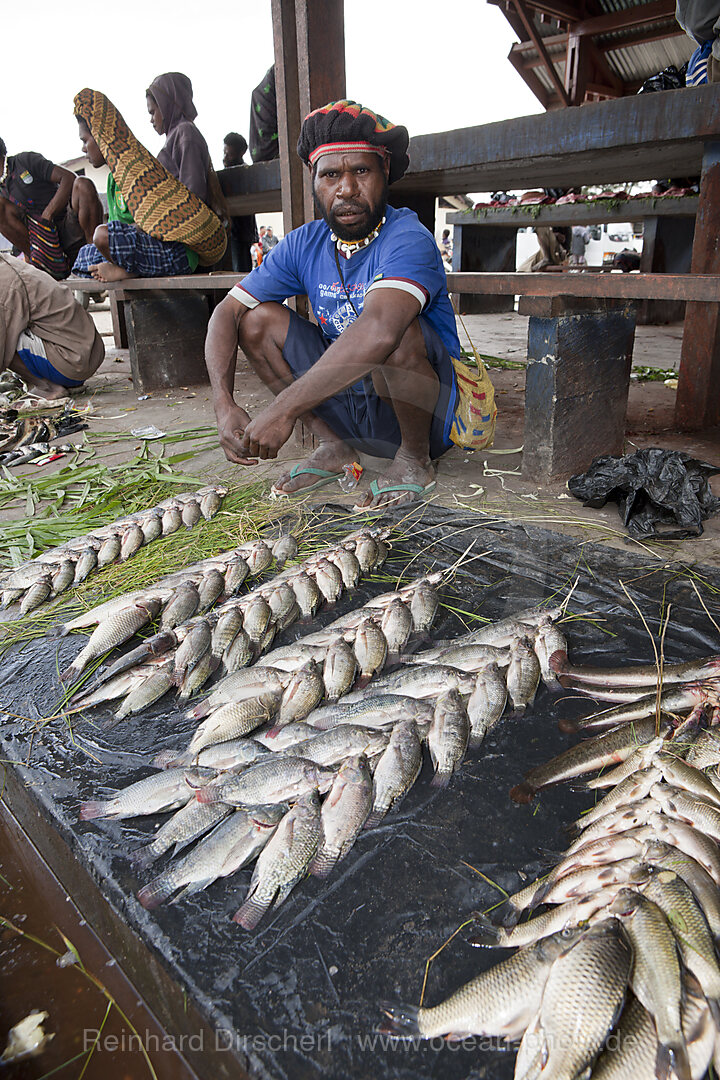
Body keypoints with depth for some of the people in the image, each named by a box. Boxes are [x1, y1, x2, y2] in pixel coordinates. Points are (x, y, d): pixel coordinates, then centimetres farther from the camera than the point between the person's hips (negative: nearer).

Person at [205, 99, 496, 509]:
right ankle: (335, 447, 2)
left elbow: (379, 330, -40)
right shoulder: (304, 244, 0)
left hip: (429, 414, -5)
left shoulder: (408, 239, -20)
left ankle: (415, 460, -9)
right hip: (349, 406, 6)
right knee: (258, 318, -3)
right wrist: (225, 404, -20)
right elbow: (227, 312, -3)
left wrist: (284, 409, -42)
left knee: (396, 330, -36)